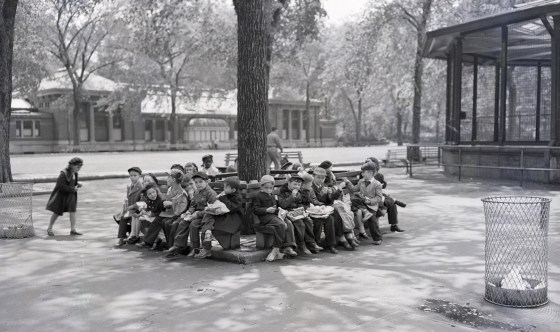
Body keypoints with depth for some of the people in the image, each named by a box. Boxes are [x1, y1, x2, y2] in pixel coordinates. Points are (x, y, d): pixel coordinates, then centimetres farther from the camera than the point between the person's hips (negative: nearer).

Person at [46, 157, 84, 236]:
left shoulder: (75, 174, 0)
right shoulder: (63, 174, -24)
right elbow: (62, 186, -27)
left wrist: (77, 185, -6)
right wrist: (73, 189, -25)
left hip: (71, 195, 6)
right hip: (61, 195, -6)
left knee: (73, 211, -4)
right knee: (57, 213, 6)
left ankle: (73, 230, 1)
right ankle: (49, 228, 24)